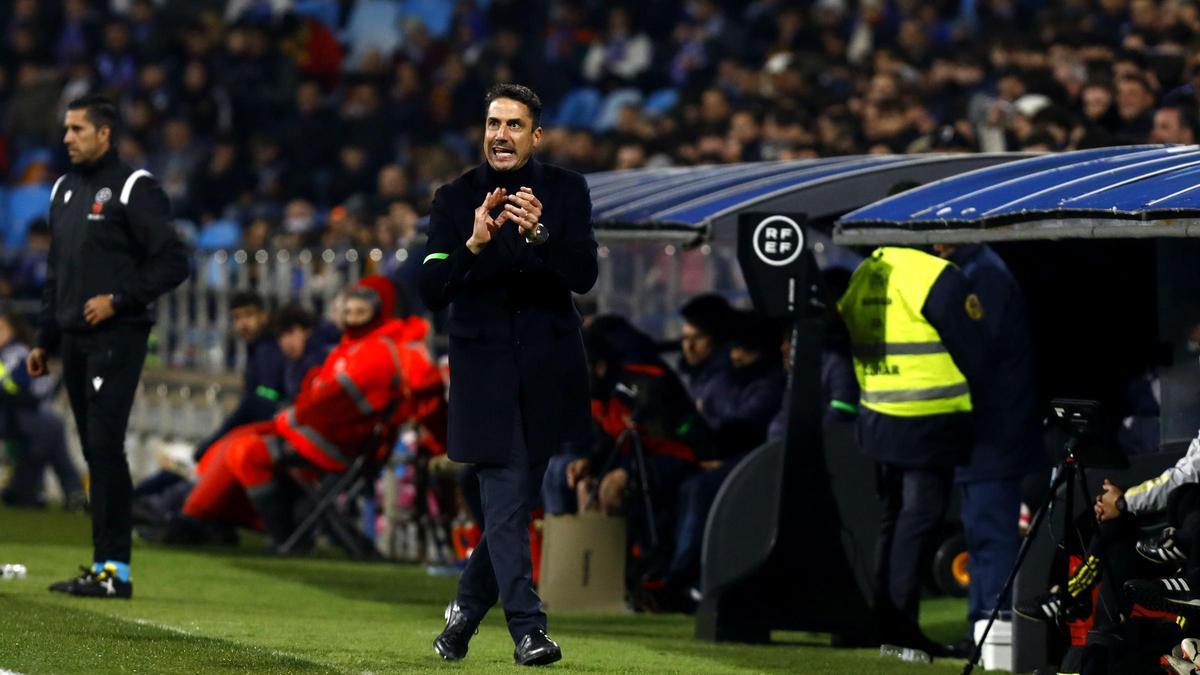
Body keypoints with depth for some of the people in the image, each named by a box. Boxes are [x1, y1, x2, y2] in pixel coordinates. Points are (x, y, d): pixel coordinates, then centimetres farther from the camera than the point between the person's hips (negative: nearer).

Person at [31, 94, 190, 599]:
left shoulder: (133, 188, -7)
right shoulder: (64, 190, 17)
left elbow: (173, 262, -10)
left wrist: (118, 299, -16)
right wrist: (45, 341, 19)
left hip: (116, 339, -7)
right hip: (74, 342, 7)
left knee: (105, 447, -13)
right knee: (95, 452, 7)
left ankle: (114, 568, -13)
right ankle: (105, 564, 10)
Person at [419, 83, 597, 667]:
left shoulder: (565, 191, 0)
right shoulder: (455, 199, -1)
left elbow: (584, 275, -11)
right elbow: (431, 292, -8)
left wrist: (539, 234, -28)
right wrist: (473, 244, -25)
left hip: (547, 371, 2)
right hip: (485, 371, -2)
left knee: (515, 498, 9)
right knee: (506, 497, -9)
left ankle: (467, 608, 27)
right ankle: (527, 628, -9)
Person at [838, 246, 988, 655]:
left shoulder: (864, 275, 10)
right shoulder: (939, 279, -14)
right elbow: (973, 355, -11)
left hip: (877, 419, 8)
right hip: (929, 423, -8)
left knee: (892, 518, 16)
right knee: (919, 520, -4)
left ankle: (884, 619, 19)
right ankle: (902, 624, -5)